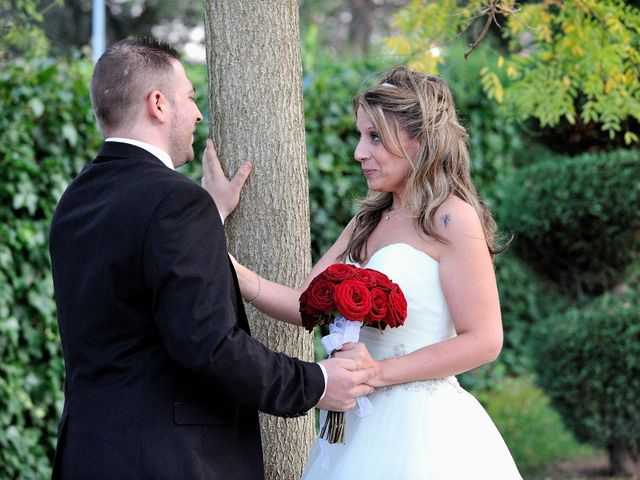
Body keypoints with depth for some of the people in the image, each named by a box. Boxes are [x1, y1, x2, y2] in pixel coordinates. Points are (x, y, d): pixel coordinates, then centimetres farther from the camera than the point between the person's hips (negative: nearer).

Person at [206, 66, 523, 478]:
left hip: (420, 425, -7)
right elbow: (305, 306, 7)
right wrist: (233, 273, -7)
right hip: (362, 423, 7)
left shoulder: (451, 219, -10)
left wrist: (380, 371, -19)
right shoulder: (367, 223, 12)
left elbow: (484, 340, -15)